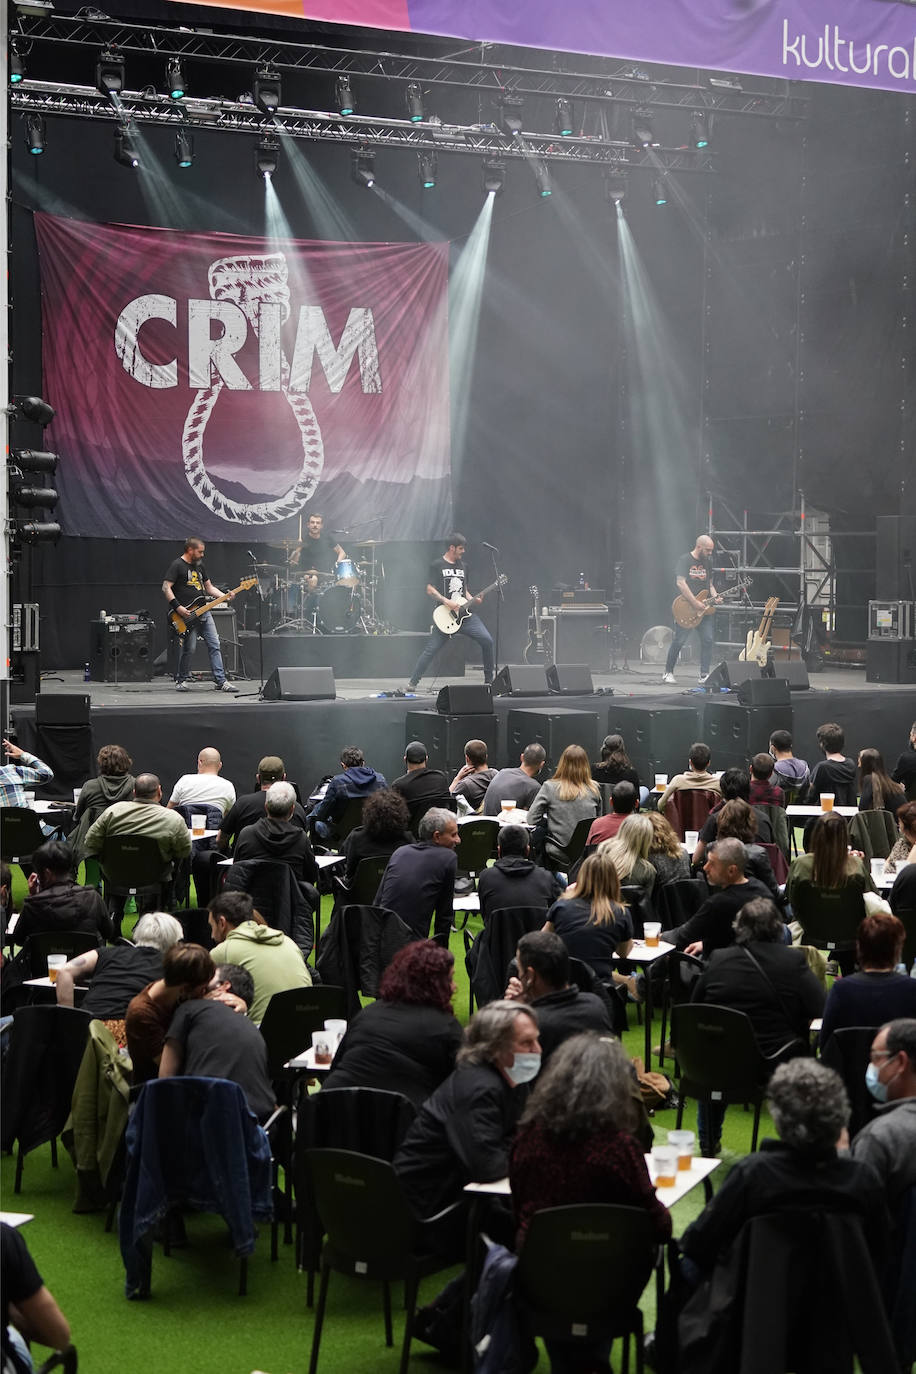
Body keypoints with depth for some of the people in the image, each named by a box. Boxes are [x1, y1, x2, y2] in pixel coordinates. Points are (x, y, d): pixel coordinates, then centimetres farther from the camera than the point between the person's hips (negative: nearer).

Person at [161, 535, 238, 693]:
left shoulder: (199, 566, 18)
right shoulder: (177, 565, -6)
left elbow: (209, 587, 23)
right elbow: (166, 588, -11)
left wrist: (225, 596, 7)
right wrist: (178, 607, -19)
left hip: (203, 612, 7)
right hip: (187, 615, -7)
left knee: (214, 646, 1)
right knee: (189, 648, -9)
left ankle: (221, 681, 2)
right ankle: (181, 680, 9)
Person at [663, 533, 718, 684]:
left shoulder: (707, 563, 15)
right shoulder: (684, 561, -7)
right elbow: (680, 583, -17)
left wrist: (714, 597, 2)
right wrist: (695, 603, -19)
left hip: (704, 609, 6)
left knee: (708, 640, -4)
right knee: (679, 641, -5)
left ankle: (704, 674, 2)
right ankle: (668, 673, 10)